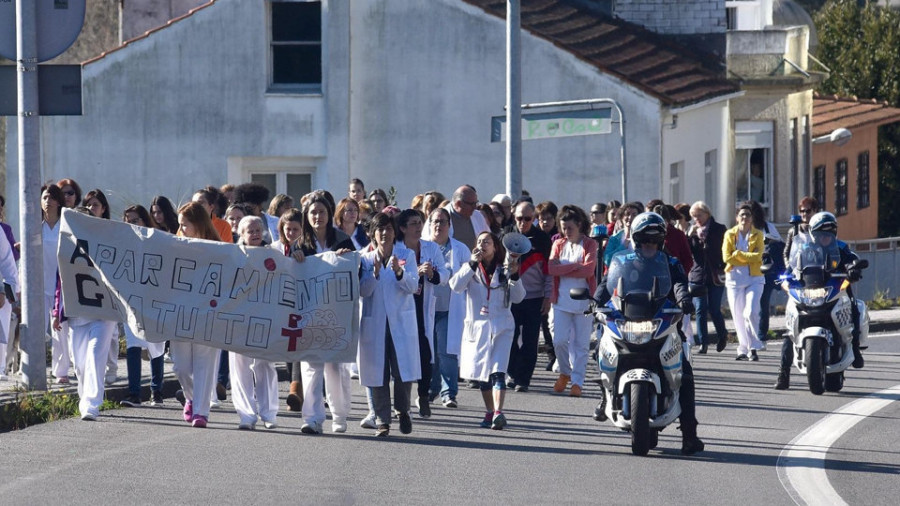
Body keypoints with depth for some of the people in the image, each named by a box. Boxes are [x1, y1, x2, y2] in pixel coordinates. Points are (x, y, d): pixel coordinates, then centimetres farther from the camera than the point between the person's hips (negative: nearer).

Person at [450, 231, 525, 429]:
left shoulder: (503, 270, 5)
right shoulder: (471, 269, 7)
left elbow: (518, 297, 0)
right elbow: (455, 286, -12)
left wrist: (514, 277, -16)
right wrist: (472, 264, -19)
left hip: (501, 326, -2)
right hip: (477, 325, 2)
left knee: (498, 371, -16)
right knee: (482, 372, 8)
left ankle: (498, 413, -28)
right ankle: (489, 413, 21)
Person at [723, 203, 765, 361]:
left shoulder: (757, 234, 5)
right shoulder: (730, 234, 6)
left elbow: (758, 256, -10)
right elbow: (726, 257, -6)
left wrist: (738, 254, -11)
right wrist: (748, 259, -9)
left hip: (754, 278, -2)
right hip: (735, 278, 2)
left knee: (751, 312, -17)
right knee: (738, 316, 3)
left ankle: (753, 348, -10)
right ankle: (743, 349, 11)